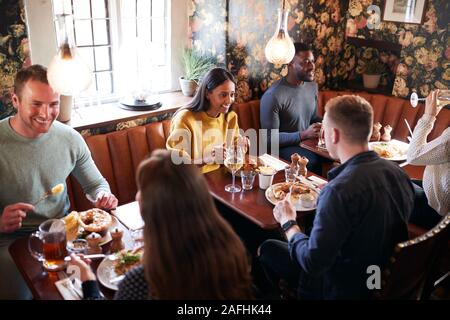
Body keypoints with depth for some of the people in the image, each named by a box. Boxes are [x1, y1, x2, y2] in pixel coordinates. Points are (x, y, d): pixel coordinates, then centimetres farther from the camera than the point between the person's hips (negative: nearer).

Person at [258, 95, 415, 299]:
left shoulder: (340, 190, -34)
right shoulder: (398, 173, -10)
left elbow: (313, 262, -28)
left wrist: (288, 223, -11)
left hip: (346, 289, -7)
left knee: (268, 248, 10)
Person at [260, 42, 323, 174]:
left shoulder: (312, 85, 5)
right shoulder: (273, 96, -19)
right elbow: (270, 138, -18)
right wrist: (304, 134, -24)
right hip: (283, 147, -7)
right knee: (315, 161, -32)